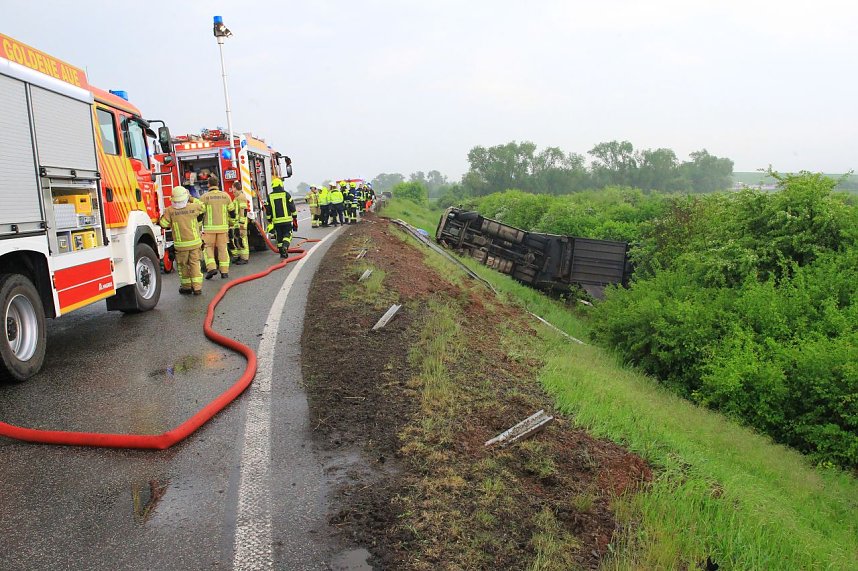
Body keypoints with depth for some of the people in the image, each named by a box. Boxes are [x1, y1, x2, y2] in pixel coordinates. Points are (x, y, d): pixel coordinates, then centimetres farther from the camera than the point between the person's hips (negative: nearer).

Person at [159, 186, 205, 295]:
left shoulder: (170, 210, -11)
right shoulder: (194, 207, -7)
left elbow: (163, 224, -3)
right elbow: (203, 207, 14)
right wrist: (192, 199, 19)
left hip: (180, 244, -1)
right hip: (195, 242, 1)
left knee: (183, 265, 14)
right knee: (195, 263, 8)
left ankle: (186, 286, 22)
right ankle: (197, 287, 2)